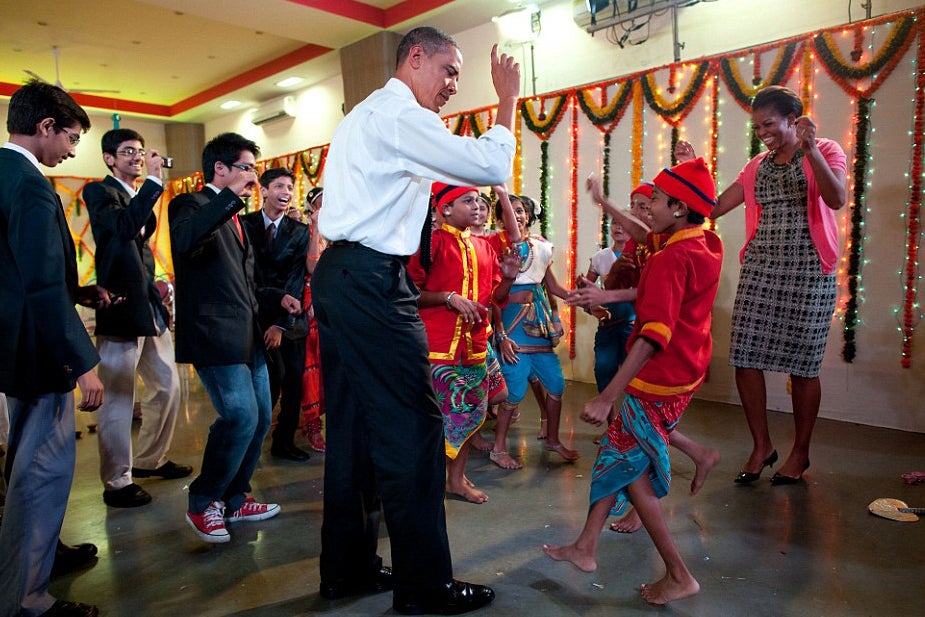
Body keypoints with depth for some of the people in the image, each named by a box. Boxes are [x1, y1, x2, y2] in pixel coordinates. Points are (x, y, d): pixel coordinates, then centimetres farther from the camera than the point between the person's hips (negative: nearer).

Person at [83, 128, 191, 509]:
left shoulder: (141, 196, 18)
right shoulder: (99, 192, -5)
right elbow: (124, 226, -26)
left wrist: (153, 285, 15)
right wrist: (154, 180, -24)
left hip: (149, 308, 9)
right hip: (120, 309, -8)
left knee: (167, 386, 15)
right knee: (118, 399, -1)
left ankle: (150, 460, 32)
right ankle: (117, 482, 12)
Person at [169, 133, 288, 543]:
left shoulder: (234, 216, 21)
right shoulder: (191, 205, -5)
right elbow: (185, 241, -30)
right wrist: (231, 196, -31)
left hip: (248, 336, 9)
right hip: (215, 335, -9)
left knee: (260, 418, 10)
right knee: (241, 415, -15)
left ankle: (234, 499, 25)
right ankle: (203, 504, 5)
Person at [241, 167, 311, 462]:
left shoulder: (300, 231, 5)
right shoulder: (244, 224, 0)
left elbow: (297, 279, -3)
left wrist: (281, 323, -12)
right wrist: (278, 297, -20)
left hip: (291, 316, 3)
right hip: (257, 312, -3)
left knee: (294, 380, 3)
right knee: (274, 374, -13)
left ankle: (284, 442, 21)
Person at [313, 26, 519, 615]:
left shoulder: (366, 115, 26)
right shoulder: (400, 114, -8)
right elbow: (491, 167, -14)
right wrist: (508, 98, -1)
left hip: (338, 278, 11)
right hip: (373, 283, -11)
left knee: (352, 427, 12)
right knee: (412, 428, -5)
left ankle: (347, 569, 24)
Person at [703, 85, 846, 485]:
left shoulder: (826, 151, 3)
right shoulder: (757, 167, 16)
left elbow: (836, 199, -16)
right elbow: (715, 207, 13)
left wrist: (809, 149, -22)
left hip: (807, 269, -4)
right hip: (759, 268, 5)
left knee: (802, 364, 2)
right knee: (744, 358, -1)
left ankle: (800, 453, 20)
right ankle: (761, 446, 16)